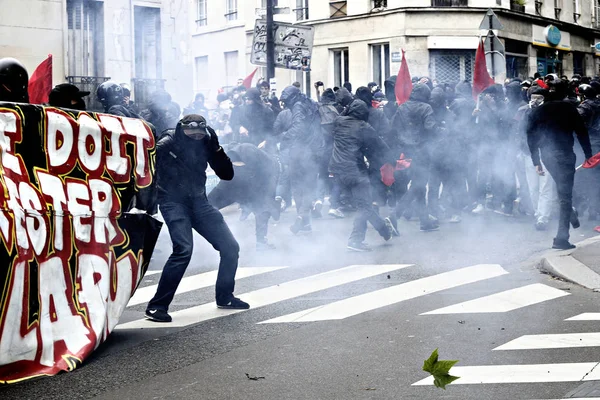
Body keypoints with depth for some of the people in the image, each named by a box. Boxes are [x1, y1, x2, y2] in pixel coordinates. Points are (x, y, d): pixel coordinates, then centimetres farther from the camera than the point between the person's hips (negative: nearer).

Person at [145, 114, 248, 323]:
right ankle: (156, 306, -16)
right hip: (174, 201, -6)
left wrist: (216, 147, -13)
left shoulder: (205, 143, 0)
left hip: (198, 201, 6)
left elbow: (227, 174, 0)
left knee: (230, 246, 4)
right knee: (183, 249, -25)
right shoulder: (168, 143, -14)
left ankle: (225, 297, 25)